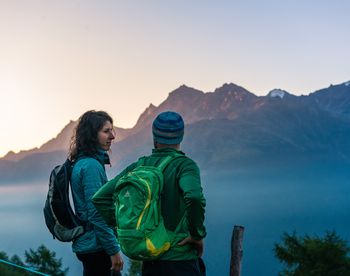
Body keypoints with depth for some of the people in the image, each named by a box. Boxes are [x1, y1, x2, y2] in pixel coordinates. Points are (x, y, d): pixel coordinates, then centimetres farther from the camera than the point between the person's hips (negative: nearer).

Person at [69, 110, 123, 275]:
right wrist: (114, 250, -19)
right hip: (96, 247, -10)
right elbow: (97, 213, -22)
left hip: (85, 244, 10)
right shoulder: (91, 166, -18)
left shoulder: (80, 163, 12)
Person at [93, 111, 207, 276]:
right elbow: (194, 197, -30)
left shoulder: (138, 167, 6)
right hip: (180, 259, -5)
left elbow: (99, 197, 6)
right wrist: (197, 234, -15)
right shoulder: (184, 165, -9)